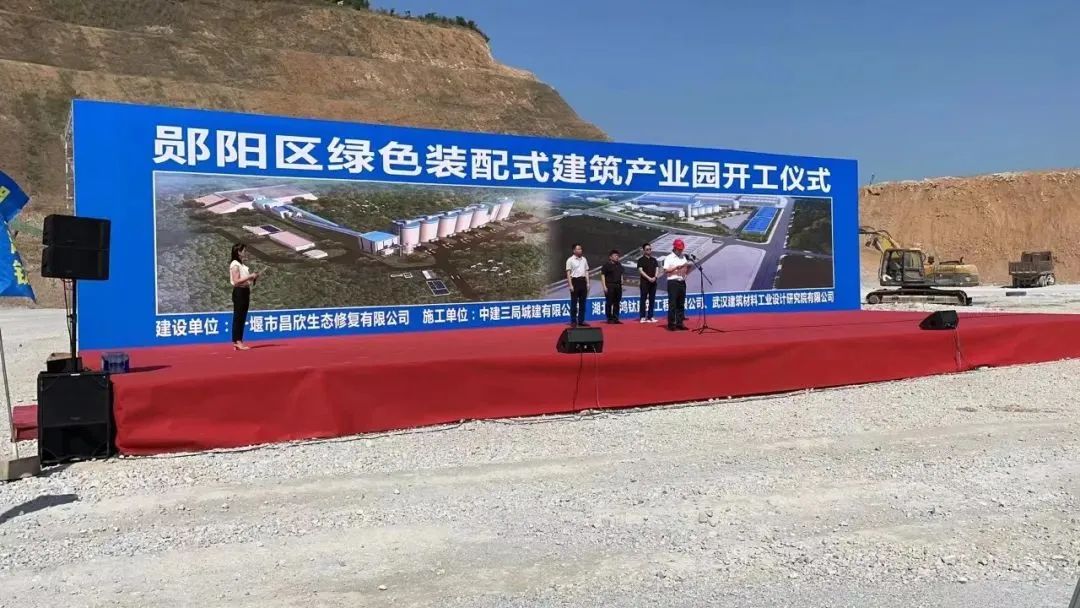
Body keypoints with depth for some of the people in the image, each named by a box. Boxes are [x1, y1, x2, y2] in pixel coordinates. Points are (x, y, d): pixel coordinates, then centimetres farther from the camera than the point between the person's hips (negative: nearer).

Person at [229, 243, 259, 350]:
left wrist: (253, 277, 9)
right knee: (238, 317, -7)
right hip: (239, 292, -9)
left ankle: (238, 342, 12)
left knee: (242, 318, 9)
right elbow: (236, 281, -19)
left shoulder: (242, 264, 17)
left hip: (245, 292, 9)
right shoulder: (235, 264, -11)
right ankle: (237, 341, -7)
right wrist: (250, 276, -18)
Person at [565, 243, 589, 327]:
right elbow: (568, 273, -8)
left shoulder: (584, 259, 12)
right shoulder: (570, 260, -5)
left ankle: (581, 320, 13)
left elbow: (586, 272, 15)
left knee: (582, 302, 7)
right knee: (574, 302, -2)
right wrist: (570, 285, -14)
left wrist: (588, 283, 8)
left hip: (583, 281, 6)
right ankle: (573, 321, 3)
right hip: (575, 281, -6)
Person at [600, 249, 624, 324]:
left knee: (617, 303, 7)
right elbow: (602, 275, -8)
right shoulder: (606, 265, -5)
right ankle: (609, 319, 4)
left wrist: (621, 283, 15)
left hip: (618, 286, 6)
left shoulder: (619, 264, 15)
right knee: (609, 303, -2)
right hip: (609, 286, -6)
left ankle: (615, 319, 13)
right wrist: (604, 286, -14)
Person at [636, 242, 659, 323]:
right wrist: (649, 278, -18)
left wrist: (655, 277, -12)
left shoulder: (654, 259, 15)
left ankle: (650, 317, 9)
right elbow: (640, 270, -10)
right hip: (644, 282, -5)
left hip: (653, 282, 5)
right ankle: (642, 317, -4)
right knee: (643, 299, -4)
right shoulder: (641, 260, 0)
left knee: (652, 300, 5)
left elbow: (657, 269, 7)